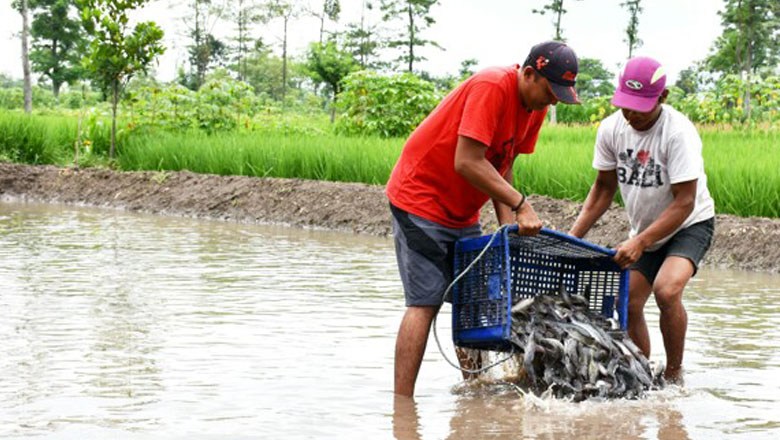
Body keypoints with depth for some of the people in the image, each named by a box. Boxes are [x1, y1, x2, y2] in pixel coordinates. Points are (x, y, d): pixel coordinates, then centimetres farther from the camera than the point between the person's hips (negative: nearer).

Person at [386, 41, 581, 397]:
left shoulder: (536, 104, 3)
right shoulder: (492, 87, -24)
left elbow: (501, 166, 5)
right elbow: (468, 163, -28)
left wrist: (508, 223, -7)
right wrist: (520, 205, -27)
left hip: (462, 213, 9)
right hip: (421, 197, -9)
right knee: (425, 302, -13)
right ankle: (401, 405, -14)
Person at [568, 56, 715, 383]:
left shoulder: (678, 132, -27)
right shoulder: (611, 128, -10)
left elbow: (684, 203, -27)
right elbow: (604, 188, 3)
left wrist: (640, 242, -34)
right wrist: (572, 237, -6)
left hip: (690, 225, -6)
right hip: (644, 230, 6)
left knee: (666, 290, -28)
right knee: (628, 304, -3)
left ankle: (674, 375, -10)